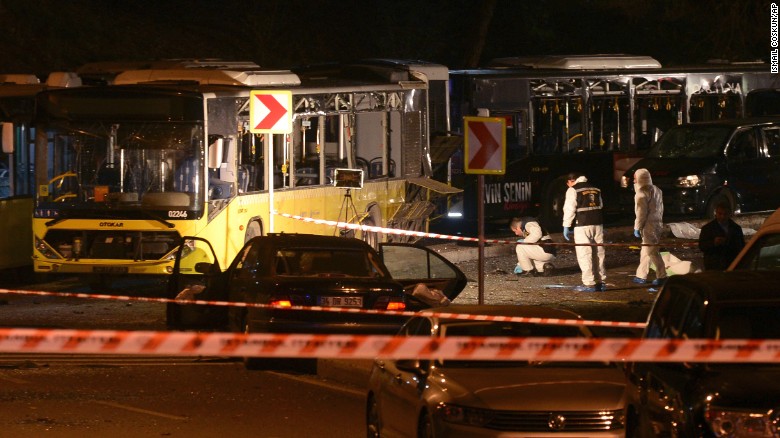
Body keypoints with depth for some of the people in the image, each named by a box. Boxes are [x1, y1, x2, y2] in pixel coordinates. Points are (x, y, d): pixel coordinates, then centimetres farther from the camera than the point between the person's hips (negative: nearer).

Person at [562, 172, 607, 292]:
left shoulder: (573, 190, -4)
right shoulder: (596, 189, 15)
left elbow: (570, 209, -9)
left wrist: (566, 226, -5)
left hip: (583, 226, -6)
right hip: (598, 224, 6)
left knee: (585, 254, -4)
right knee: (598, 253, 12)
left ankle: (589, 284, -7)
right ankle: (601, 282, 13)